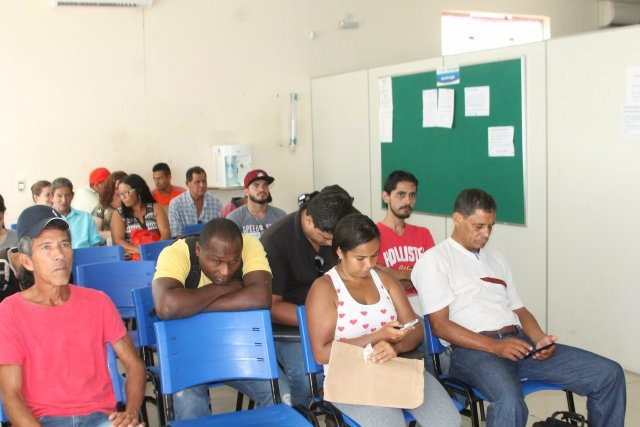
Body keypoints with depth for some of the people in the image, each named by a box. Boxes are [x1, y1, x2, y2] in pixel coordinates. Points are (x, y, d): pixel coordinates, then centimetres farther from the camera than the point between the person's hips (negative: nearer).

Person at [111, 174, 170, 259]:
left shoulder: (156, 208, 11)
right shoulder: (118, 213, 10)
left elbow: (166, 233, 1)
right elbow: (118, 241, -2)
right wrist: (140, 250, -17)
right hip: (132, 260, -1)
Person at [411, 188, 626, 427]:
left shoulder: (495, 258, 24)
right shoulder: (433, 261, 1)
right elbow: (440, 325, -8)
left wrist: (540, 339, 1)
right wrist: (495, 346, -18)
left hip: (518, 342, 7)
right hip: (473, 349, -7)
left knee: (609, 374, -5)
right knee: (510, 399, -40)